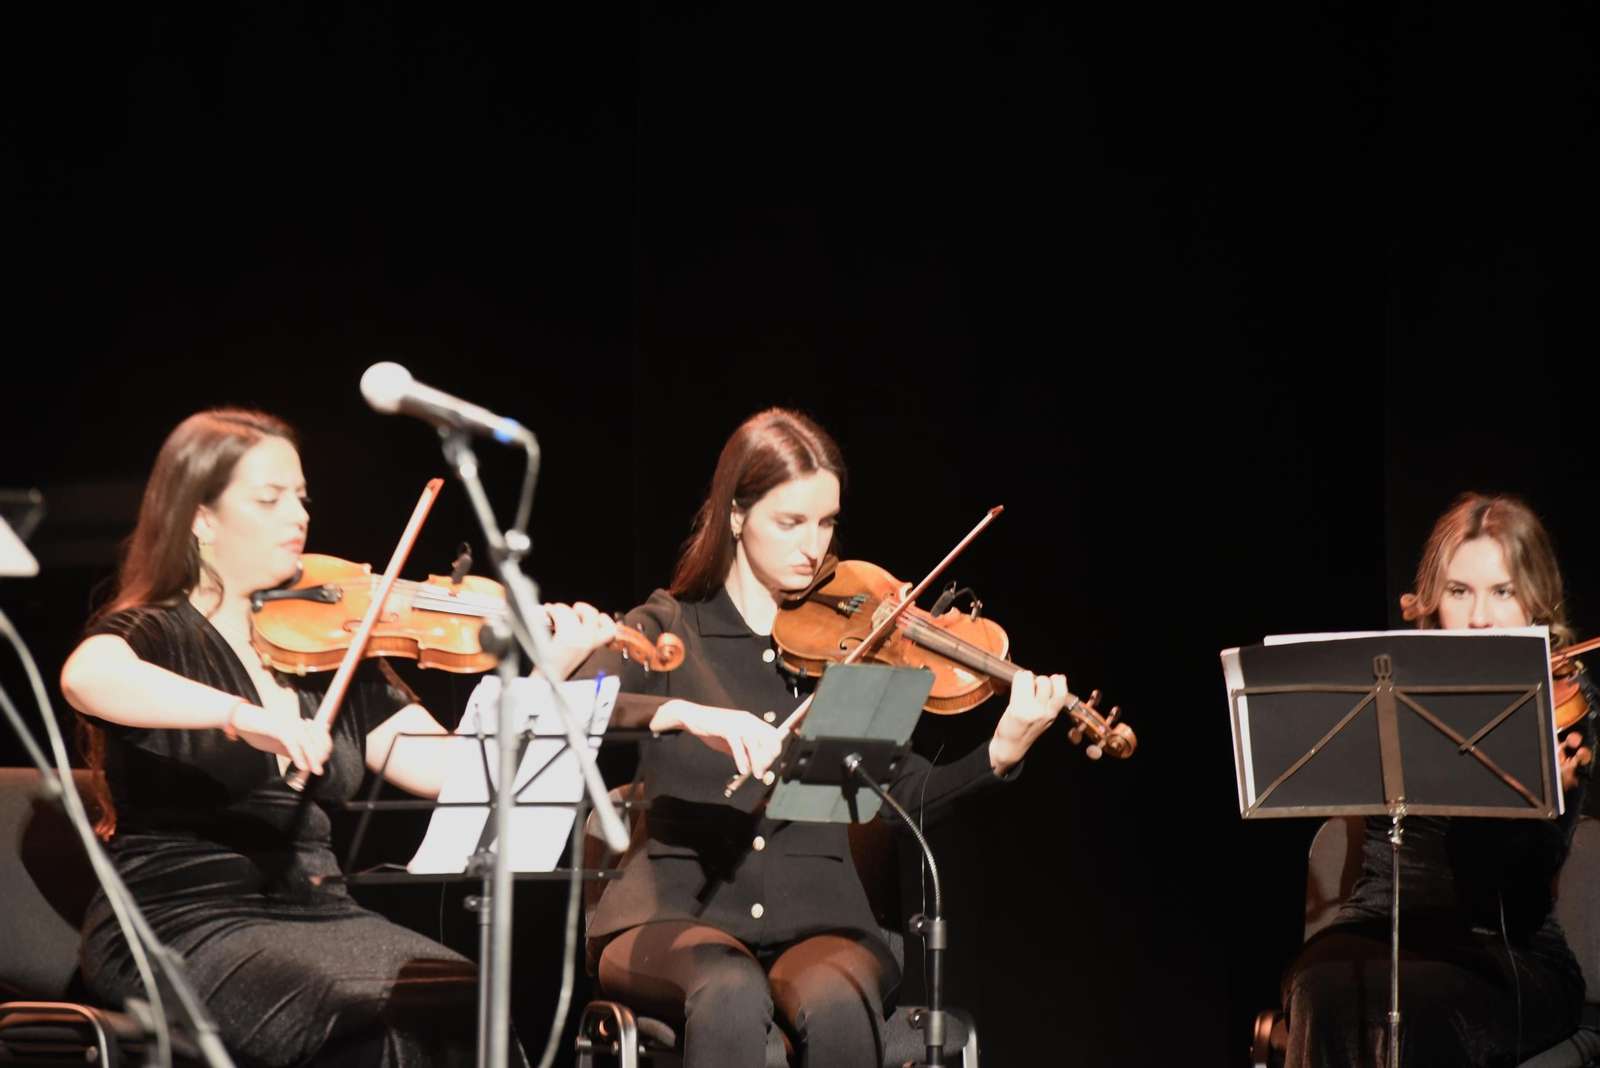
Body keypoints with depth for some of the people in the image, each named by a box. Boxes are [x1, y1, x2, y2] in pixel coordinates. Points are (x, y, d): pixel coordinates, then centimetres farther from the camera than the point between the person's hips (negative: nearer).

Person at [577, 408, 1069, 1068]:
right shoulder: (668, 629, 6)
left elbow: (907, 795, 2)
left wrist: (1003, 753, -17)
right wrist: (686, 714, -30)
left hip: (814, 920, 2)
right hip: (677, 914, -2)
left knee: (838, 1006, -33)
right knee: (731, 996, -36)